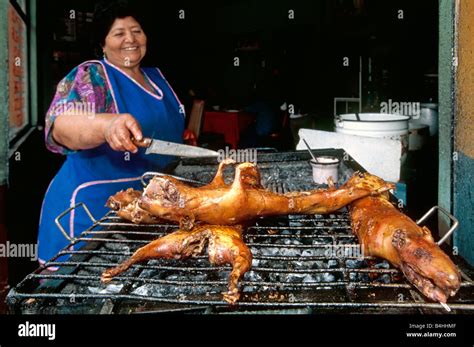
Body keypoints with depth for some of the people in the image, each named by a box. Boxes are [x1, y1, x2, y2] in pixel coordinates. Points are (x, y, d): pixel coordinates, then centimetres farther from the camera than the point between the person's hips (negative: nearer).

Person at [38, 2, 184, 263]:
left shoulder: (156, 76, 11)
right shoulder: (90, 76, -12)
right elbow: (60, 125, -32)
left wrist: (181, 139, 9)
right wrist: (107, 125, -50)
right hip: (95, 203, -7)